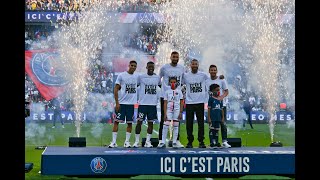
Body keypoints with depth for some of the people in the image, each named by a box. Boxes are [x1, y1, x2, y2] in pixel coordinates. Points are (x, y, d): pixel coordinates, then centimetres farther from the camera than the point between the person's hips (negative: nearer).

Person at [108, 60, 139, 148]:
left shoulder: (137, 76, 7)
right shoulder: (121, 75, -5)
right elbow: (116, 89, -5)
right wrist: (117, 103, -11)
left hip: (131, 103, 4)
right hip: (121, 103, -4)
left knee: (130, 123, 5)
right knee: (116, 121, -3)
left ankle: (127, 142, 13)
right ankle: (114, 142, 0)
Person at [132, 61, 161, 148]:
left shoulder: (157, 77, 8)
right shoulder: (141, 77, -1)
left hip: (153, 104, 3)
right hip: (142, 103, -3)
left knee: (150, 122, 4)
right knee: (139, 121, -3)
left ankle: (148, 141, 10)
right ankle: (137, 141, 3)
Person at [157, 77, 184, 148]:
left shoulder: (179, 91, 5)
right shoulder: (167, 92, 5)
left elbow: (181, 103, 5)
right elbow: (165, 103, 4)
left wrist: (180, 112, -3)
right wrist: (165, 113, -3)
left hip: (177, 110, 0)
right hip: (169, 110, 0)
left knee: (176, 126, 3)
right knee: (166, 125, -9)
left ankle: (174, 142, 9)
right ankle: (163, 142, -7)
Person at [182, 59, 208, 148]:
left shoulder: (203, 75, 4)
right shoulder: (185, 75, 5)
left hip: (200, 102, 0)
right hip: (189, 103, 0)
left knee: (201, 122, 1)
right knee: (189, 123, 3)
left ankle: (201, 141, 7)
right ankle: (190, 141, 11)